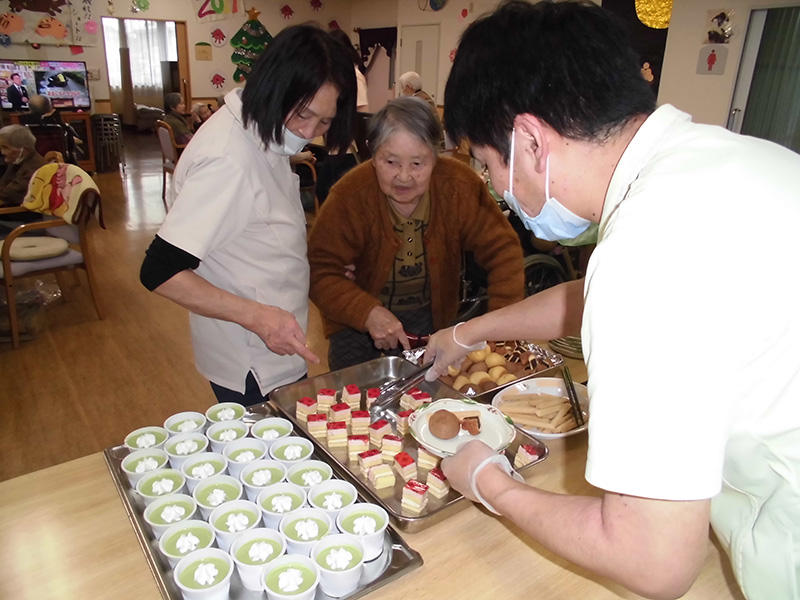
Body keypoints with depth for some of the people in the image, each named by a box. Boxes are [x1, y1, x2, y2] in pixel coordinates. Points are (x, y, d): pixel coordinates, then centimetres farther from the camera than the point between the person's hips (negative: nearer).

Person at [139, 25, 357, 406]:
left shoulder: (261, 134, 2)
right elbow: (160, 272, -28)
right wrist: (258, 316, -34)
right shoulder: (229, 160, -26)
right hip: (253, 372, -9)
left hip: (272, 349, 9)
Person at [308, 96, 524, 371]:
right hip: (358, 321, -1)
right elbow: (320, 271, -24)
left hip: (431, 316, 2)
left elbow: (502, 249, -15)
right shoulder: (350, 195, -24)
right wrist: (369, 313, -39)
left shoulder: (460, 185, -19)